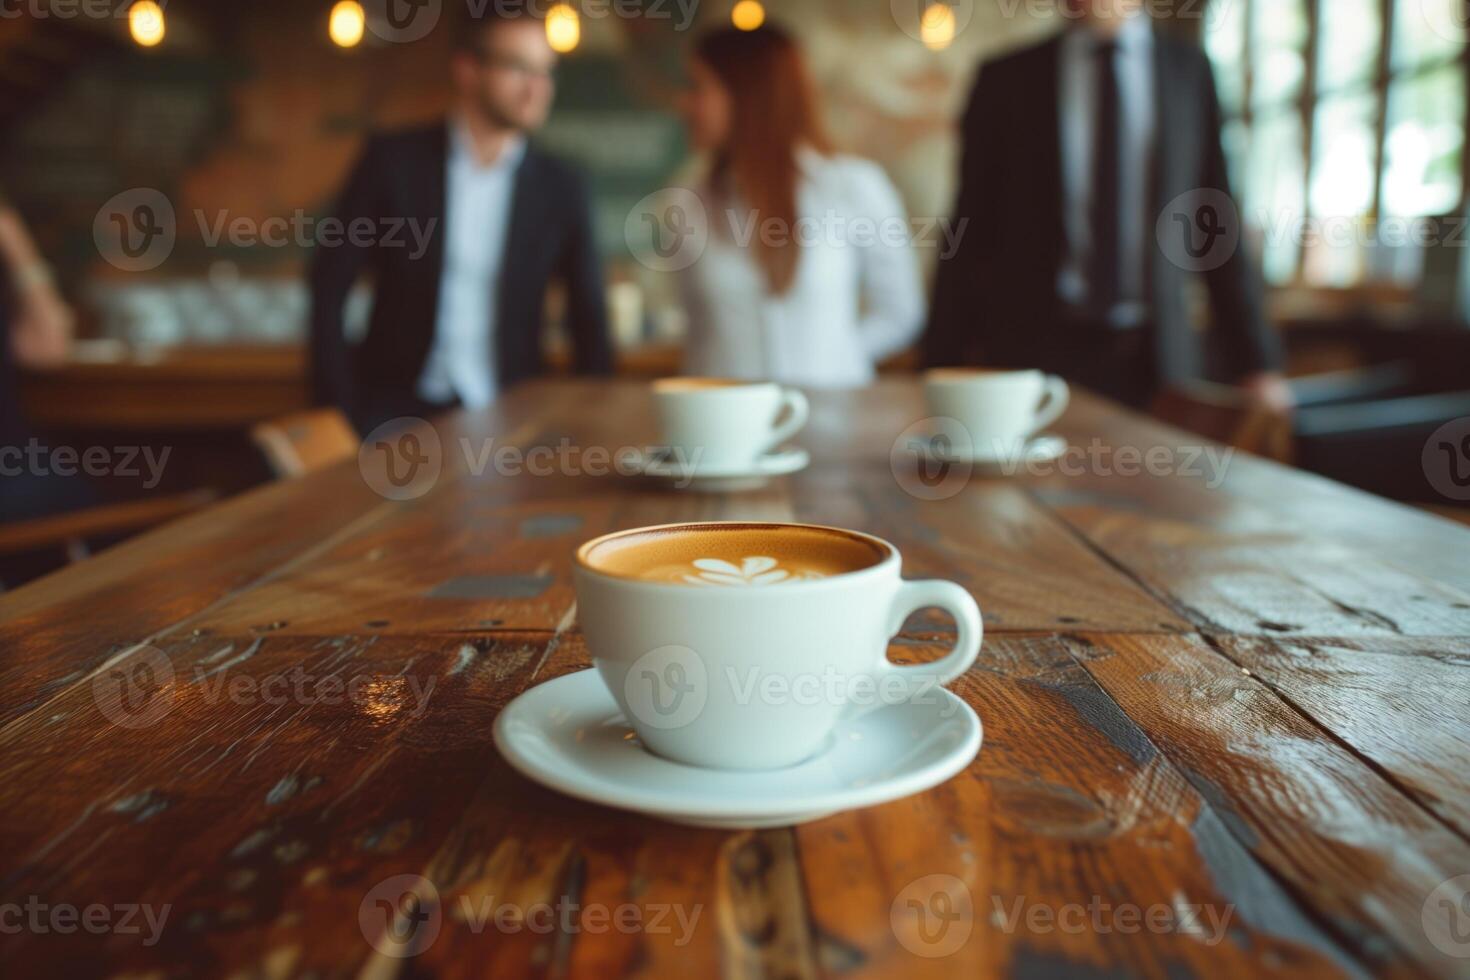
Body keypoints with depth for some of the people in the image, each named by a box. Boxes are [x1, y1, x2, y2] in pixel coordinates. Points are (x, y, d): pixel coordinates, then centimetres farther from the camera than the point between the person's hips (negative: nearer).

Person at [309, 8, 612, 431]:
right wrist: (338, 407, -4)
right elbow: (329, 286, 1)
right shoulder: (394, 160, -2)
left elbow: (589, 326, 6)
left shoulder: (560, 188, 1)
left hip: (504, 414, 2)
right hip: (397, 409, -1)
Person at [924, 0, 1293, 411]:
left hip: (1157, 357, 2)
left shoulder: (1189, 70, 7)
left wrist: (1255, 361, 3)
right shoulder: (1006, 79, 3)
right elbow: (972, 233, 3)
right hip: (1033, 351, -1)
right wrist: (944, 369, -1)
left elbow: (1216, 221, 7)